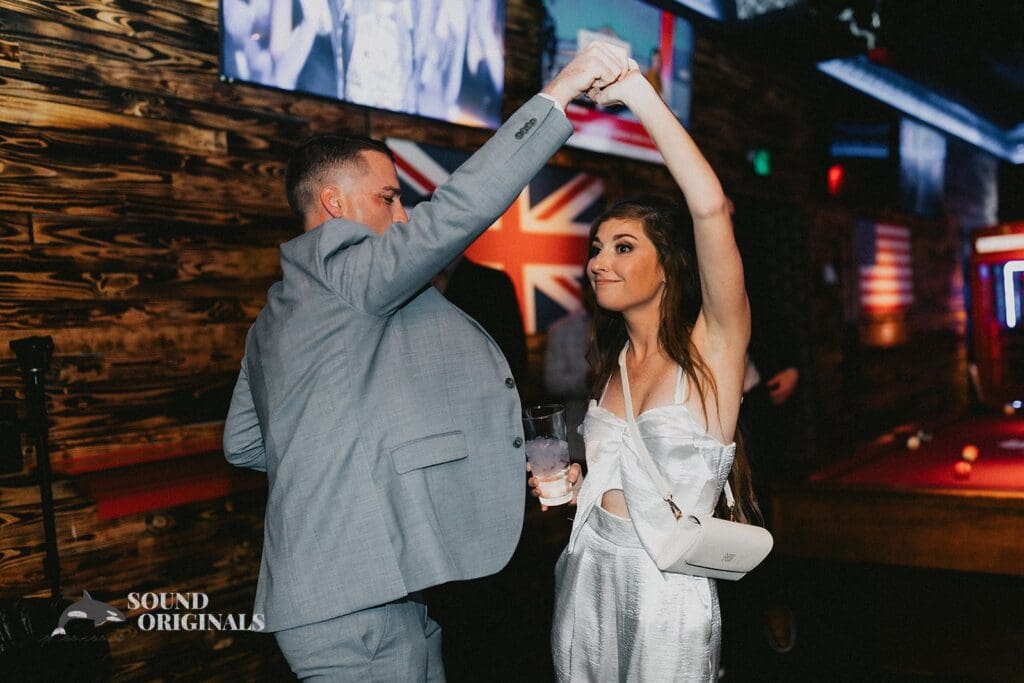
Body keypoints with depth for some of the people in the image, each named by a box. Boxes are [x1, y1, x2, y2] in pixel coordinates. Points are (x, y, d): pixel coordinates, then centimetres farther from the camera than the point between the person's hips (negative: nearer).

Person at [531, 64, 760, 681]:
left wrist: (637, 90, -24)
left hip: (668, 585, -6)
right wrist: (571, 485, 3)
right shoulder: (612, 363, 8)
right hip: (587, 576, 6)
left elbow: (710, 207, -26)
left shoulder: (714, 345, -10)